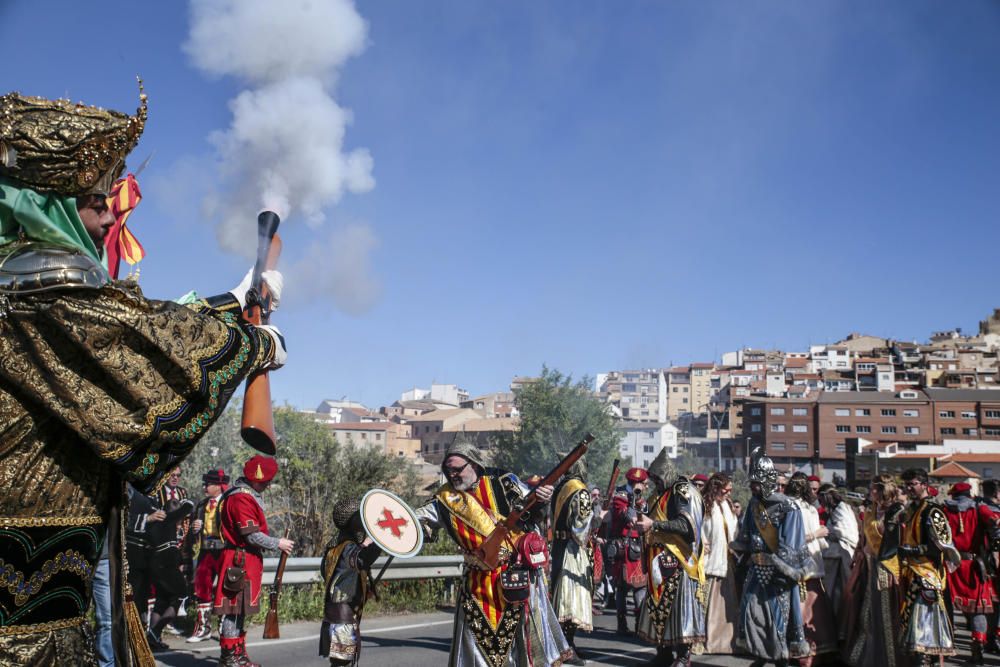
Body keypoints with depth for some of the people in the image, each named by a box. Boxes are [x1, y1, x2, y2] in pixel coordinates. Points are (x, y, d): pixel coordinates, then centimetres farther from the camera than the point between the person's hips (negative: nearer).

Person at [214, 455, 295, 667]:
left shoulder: (251, 495, 14)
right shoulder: (241, 498, -18)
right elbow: (252, 535, -21)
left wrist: (275, 542, 7)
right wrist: (278, 543, -11)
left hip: (249, 559, 10)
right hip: (240, 560, -10)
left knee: (240, 608, 15)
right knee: (234, 607, -4)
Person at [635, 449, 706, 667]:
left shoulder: (683, 492, -6)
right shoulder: (660, 495, 19)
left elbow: (686, 524, -18)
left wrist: (653, 524, -22)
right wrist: (645, 525, 9)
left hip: (677, 559, -8)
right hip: (659, 560, 8)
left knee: (679, 604, -6)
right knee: (658, 604, 7)